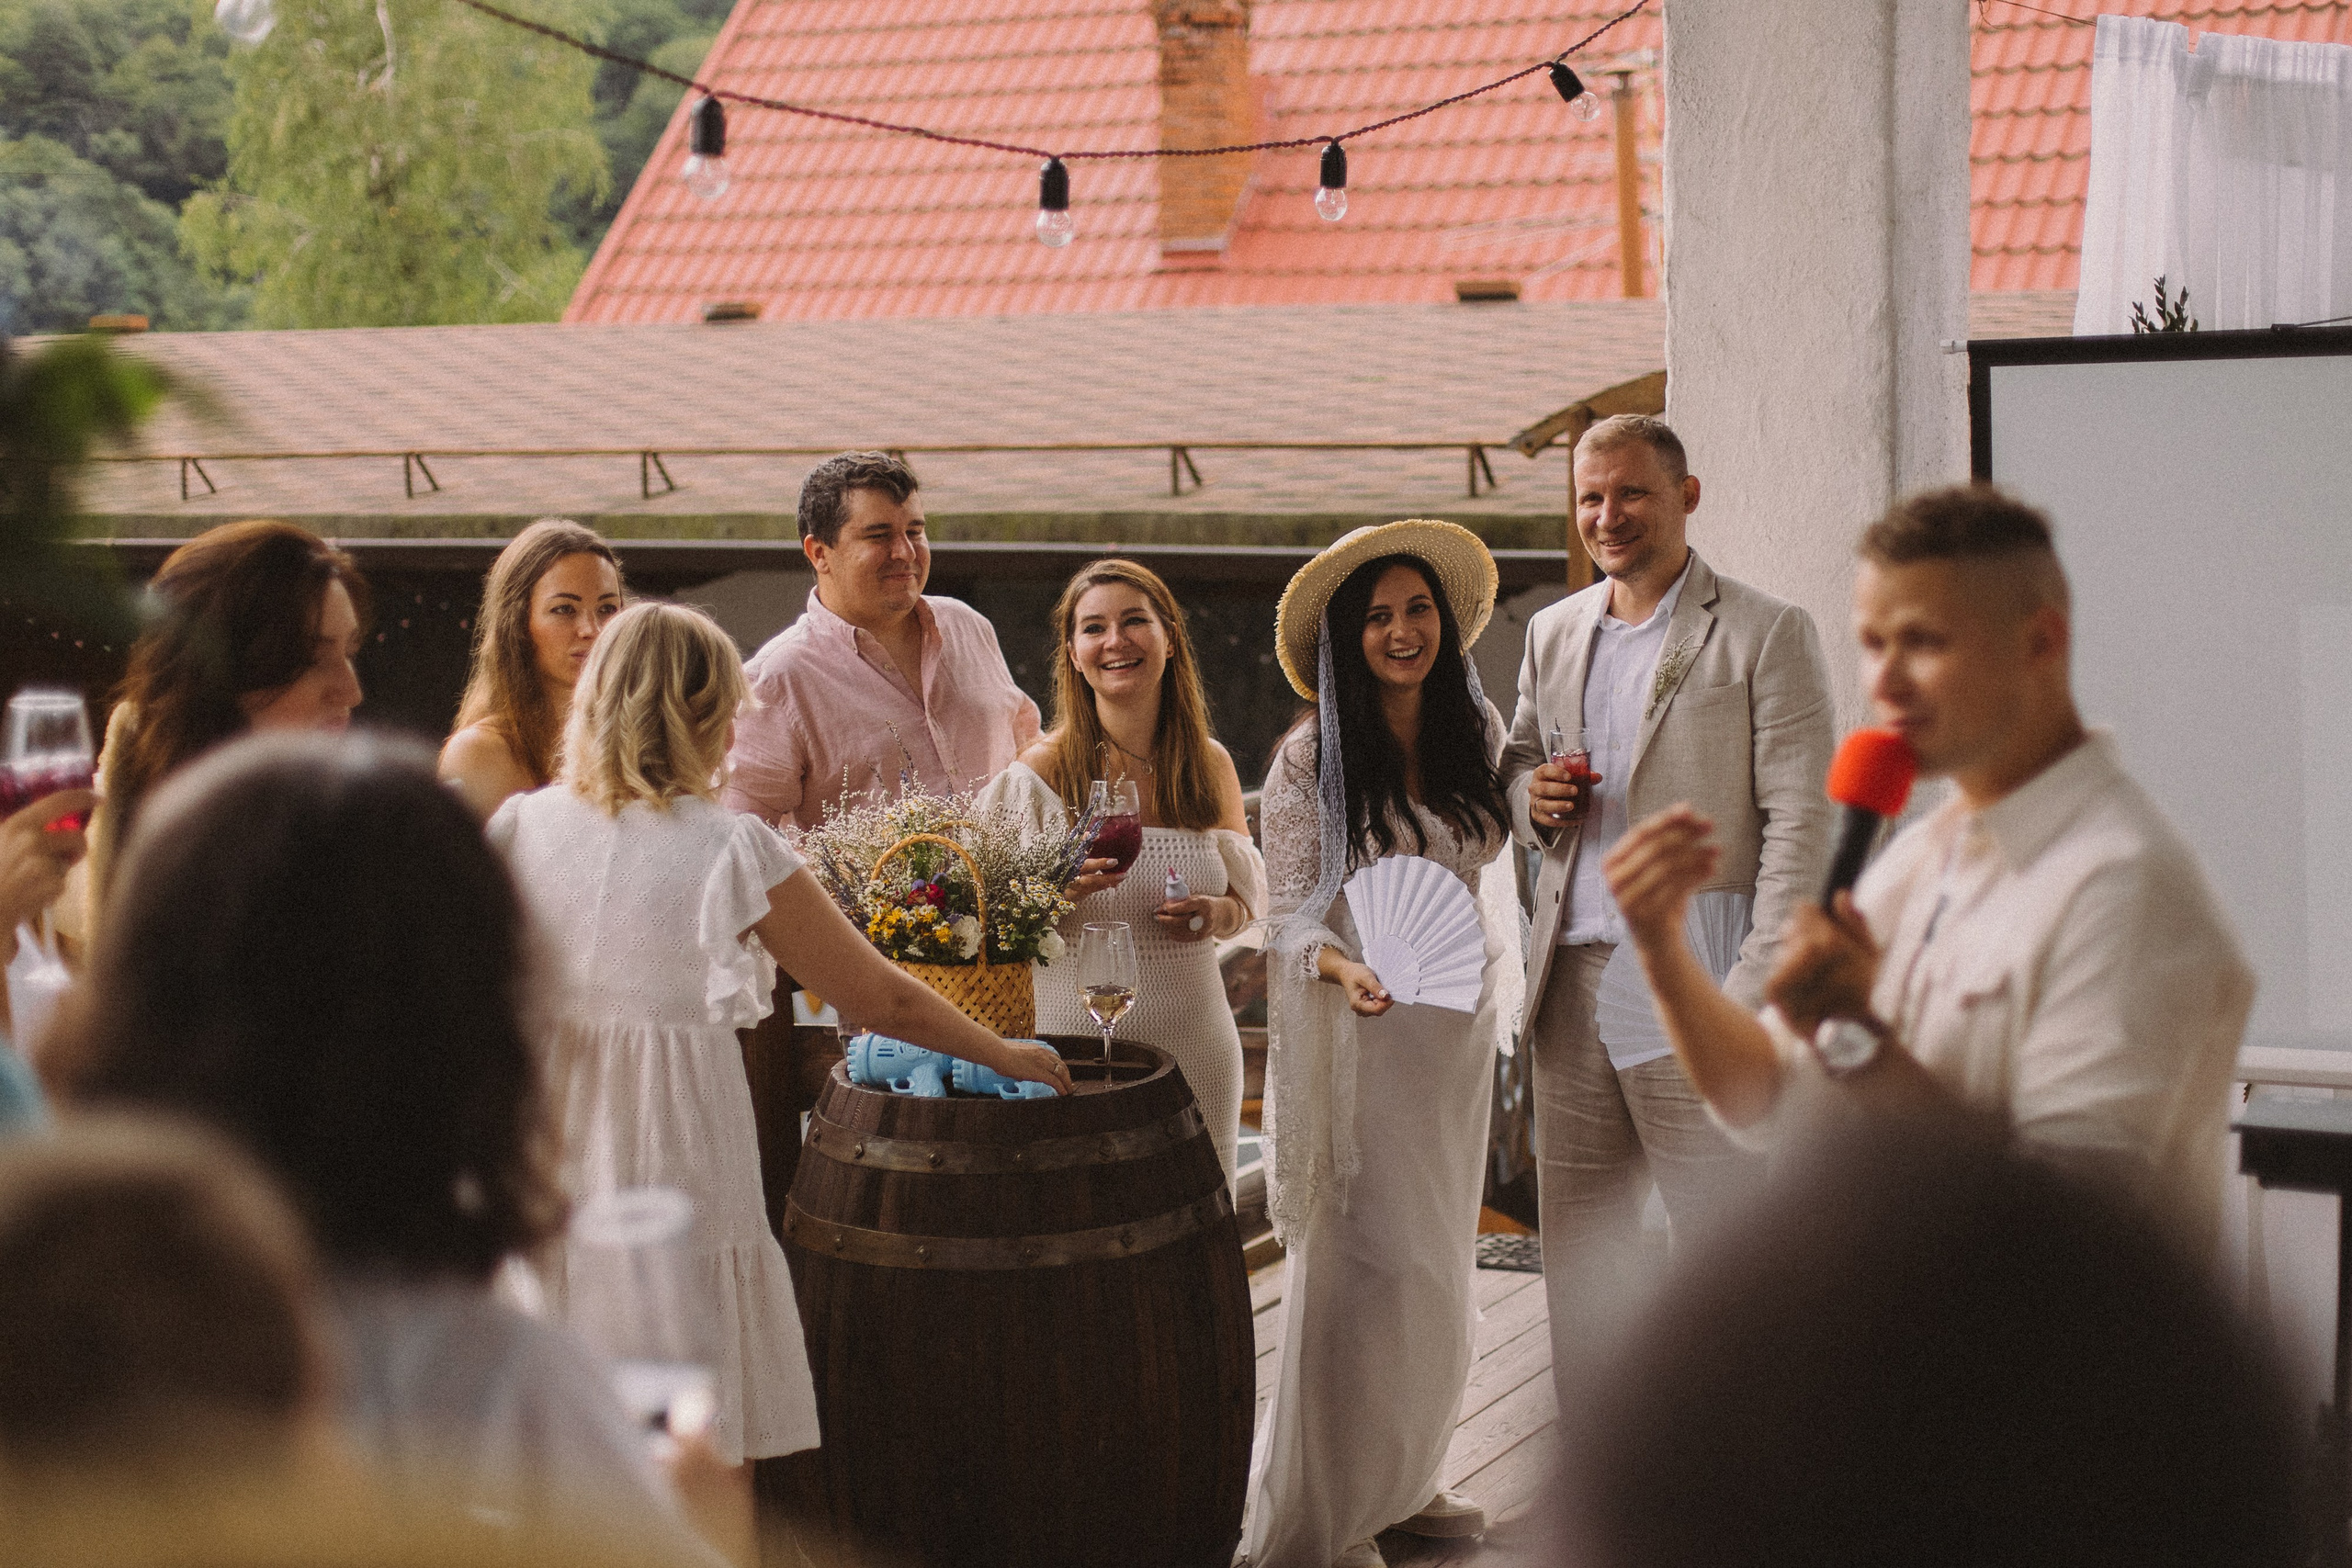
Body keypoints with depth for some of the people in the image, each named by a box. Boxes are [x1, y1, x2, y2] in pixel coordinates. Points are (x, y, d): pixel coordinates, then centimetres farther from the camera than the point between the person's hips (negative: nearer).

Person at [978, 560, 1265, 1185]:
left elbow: (1248, 896, 16)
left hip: (1196, 1049, 3)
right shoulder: (1045, 770, -5)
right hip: (1077, 1035, -3)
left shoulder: (1210, 764, 6)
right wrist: (1061, 892, -22)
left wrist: (1218, 914, -5)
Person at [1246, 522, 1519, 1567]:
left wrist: (1494, 971, 11)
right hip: (1356, 1034, -5)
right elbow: (1287, 917, -10)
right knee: (1364, 1265, -6)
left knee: (1439, 1262, 12)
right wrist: (1345, 970, -28)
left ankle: (1399, 1480, 28)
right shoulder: (1307, 762, -9)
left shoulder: (1476, 736, 4)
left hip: (1457, 1028, 5)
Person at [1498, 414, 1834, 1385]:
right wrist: (1529, 794, 1)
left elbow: (1800, 824, -9)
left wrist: (1760, 988, -17)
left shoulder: (1767, 634, -4)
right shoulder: (1554, 632, 14)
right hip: (1570, 980, 6)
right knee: (1577, 1247, 11)